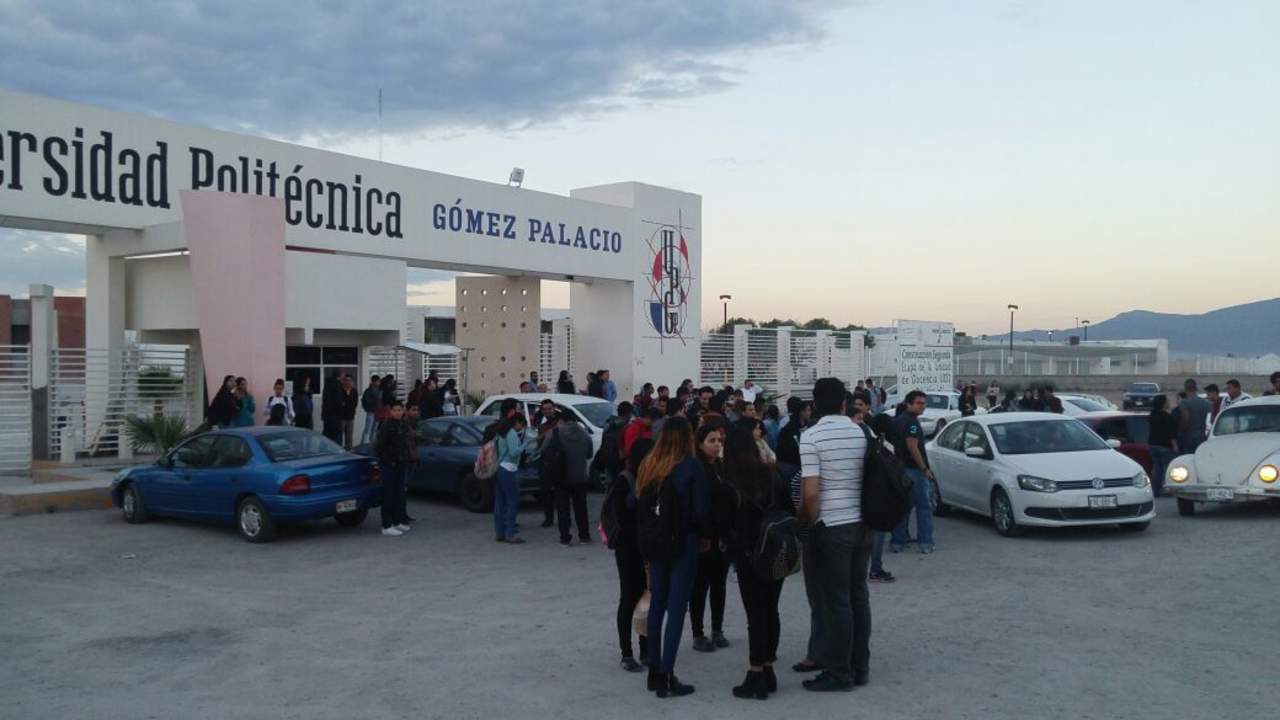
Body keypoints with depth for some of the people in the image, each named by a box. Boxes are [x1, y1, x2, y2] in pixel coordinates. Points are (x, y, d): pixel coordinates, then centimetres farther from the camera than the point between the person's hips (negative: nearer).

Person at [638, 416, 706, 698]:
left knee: (657, 605, 15)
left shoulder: (648, 465, 2)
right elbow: (701, 509, -14)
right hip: (684, 541, -5)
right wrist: (703, 535, 3)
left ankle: (655, 671, 23)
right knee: (676, 608, -1)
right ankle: (666, 677, -1)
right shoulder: (691, 466, -12)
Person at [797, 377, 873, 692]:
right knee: (858, 596, 13)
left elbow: (810, 491, -17)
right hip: (861, 524, 6)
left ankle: (839, 672, 7)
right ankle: (860, 667, 20)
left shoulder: (811, 436, -12)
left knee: (835, 601, 1)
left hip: (831, 526, -6)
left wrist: (805, 521, -2)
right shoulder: (863, 433, 5)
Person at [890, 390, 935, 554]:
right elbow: (912, 447, -22)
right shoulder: (911, 422, -15)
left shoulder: (898, 420, 15)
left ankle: (898, 542, 13)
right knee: (923, 507, -1)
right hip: (914, 470, -9)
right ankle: (926, 543, 0)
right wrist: (925, 469, -18)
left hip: (900, 469, 9)